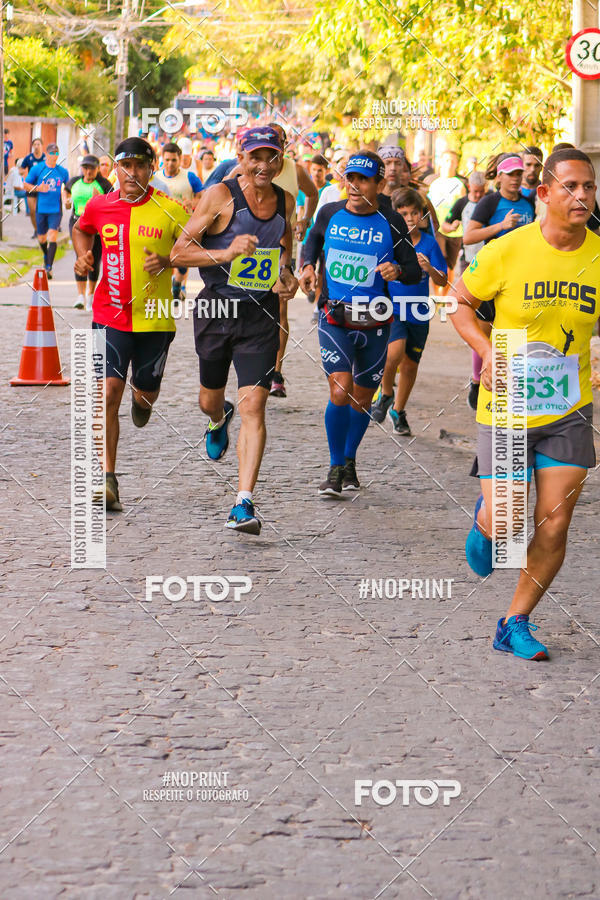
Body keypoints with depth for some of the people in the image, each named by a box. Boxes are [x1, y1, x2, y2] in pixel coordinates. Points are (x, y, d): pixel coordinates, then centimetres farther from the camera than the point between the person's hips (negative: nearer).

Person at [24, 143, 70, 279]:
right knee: (41, 238, 13)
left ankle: (49, 268, -18)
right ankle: (46, 256, 45)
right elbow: (26, 185, 4)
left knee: (52, 236, -16)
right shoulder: (37, 169, -1)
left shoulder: (63, 171, 3)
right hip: (41, 208, 1)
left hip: (56, 209, -1)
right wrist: (38, 188, -15)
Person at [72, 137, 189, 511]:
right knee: (109, 392, -13)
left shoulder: (170, 210, -8)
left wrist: (167, 262, -18)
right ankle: (107, 479, -10)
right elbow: (80, 229, 23)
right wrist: (83, 256, 4)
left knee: (146, 392, 13)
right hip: (110, 315, 0)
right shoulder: (99, 206, 1)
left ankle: (142, 398, 55)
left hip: (154, 318, 0)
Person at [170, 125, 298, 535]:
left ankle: (244, 503, -12)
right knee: (209, 400, 16)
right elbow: (180, 251, -11)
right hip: (217, 309, -1)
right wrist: (225, 254, -27)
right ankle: (218, 420, 57)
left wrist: (287, 273, 5)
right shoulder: (220, 196, -9)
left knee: (253, 406, -12)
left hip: (262, 314, 1)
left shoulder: (285, 202, 4)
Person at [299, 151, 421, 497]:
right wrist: (309, 265, 6)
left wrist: (398, 270, -24)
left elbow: (415, 271, -2)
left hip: (375, 322, 0)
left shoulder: (391, 223, -5)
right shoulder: (330, 214, 0)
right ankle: (336, 469, -1)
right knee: (340, 392, -16)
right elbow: (314, 237, 23)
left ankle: (350, 460, 34)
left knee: (362, 398, 10)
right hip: (335, 318, 0)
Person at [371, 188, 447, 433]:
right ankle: (385, 393, 0)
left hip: (418, 312, 3)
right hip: (391, 309, -3)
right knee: (395, 351, -27)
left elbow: (442, 282, -4)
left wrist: (430, 269, -23)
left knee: (410, 365, 11)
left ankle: (398, 411, 32)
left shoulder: (429, 243, -1)